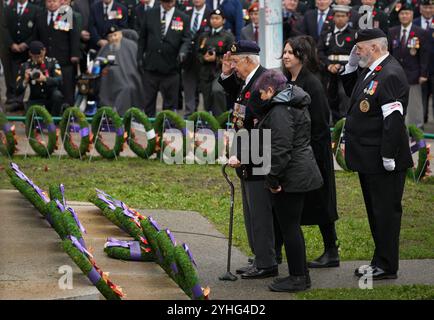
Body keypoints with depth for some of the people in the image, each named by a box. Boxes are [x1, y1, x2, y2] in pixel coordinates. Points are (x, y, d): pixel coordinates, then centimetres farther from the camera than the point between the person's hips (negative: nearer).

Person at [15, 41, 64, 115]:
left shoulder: (52, 62, -7)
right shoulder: (25, 66, -4)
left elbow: (59, 81, -21)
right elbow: (18, 90, -8)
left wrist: (45, 79, -39)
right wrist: (25, 80, -30)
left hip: (51, 99, 0)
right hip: (36, 101, 0)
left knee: (57, 94, -33)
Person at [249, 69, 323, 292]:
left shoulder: (280, 111, -17)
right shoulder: (295, 105, 15)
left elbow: (280, 148, -23)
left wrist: (273, 179, -19)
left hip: (290, 178, -10)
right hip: (302, 173, 10)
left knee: (289, 227, -3)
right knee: (292, 226, 17)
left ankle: (298, 278, 2)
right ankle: (301, 275, 23)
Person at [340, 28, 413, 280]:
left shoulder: (390, 75, -20)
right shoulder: (371, 71, 11)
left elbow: (394, 118, -24)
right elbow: (352, 93, 27)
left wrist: (388, 156, -24)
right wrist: (351, 67, 10)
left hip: (383, 162, -10)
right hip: (368, 158, 10)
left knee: (385, 211, -2)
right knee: (375, 211, 17)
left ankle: (387, 267, 4)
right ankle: (380, 261, 26)